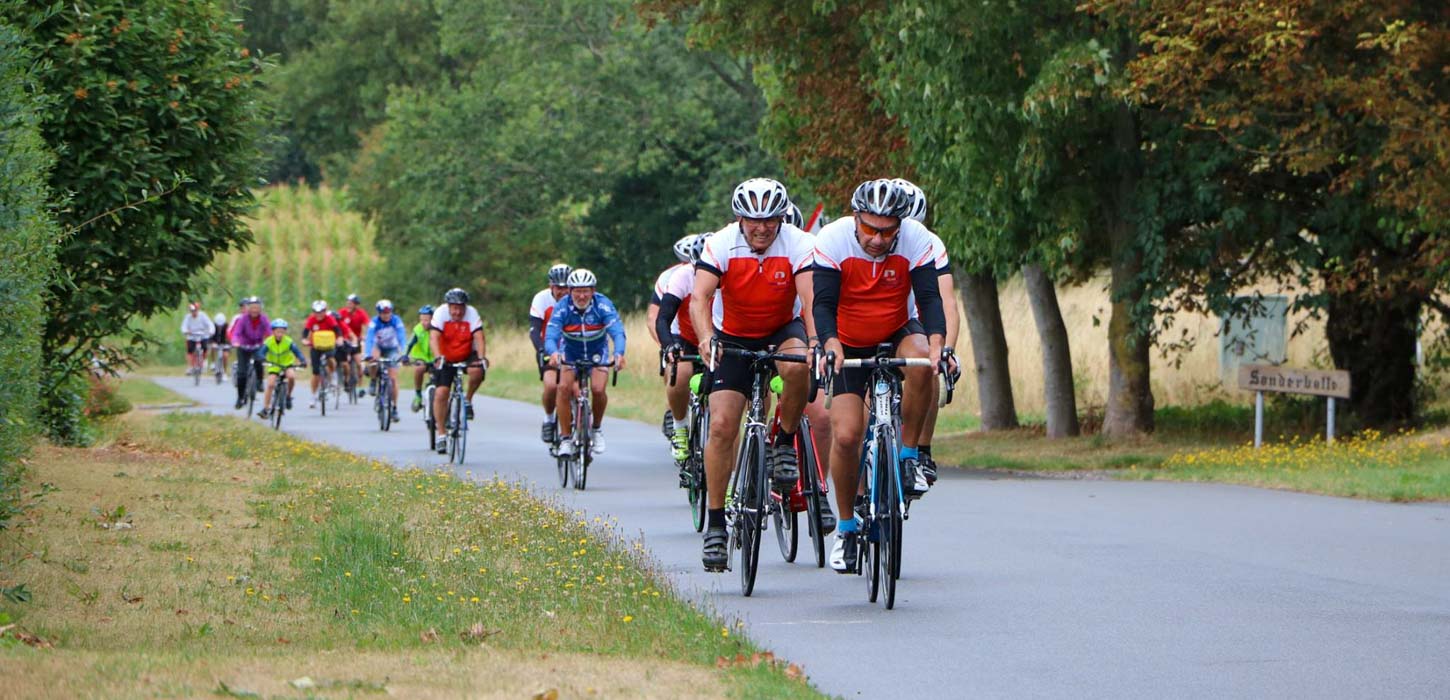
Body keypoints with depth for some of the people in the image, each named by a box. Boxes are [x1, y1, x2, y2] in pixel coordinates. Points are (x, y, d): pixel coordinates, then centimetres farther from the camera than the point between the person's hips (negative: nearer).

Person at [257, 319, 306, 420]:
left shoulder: (288, 342, -19)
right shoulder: (268, 342, -19)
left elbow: (297, 352, -23)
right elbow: (262, 353, -26)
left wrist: (303, 361, -41)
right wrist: (262, 358, -49)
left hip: (287, 365, 0)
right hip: (273, 366, 0)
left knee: (291, 376, -30)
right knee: (270, 385, -15)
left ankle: (288, 396, -5)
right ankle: (265, 409, -7)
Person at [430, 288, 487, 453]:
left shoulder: (472, 314, -17)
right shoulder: (441, 314, -18)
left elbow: (479, 337, -25)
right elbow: (434, 338, -28)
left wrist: (482, 357, -42)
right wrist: (438, 358, -46)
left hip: (467, 356, 0)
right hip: (446, 359, 0)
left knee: (477, 371, -32)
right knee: (441, 392, -11)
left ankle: (468, 401, -5)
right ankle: (441, 434, -2)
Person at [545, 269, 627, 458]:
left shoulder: (603, 305, -25)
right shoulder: (562, 307, -24)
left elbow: (617, 332, -34)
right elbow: (551, 335, -34)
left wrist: (618, 354, -55)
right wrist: (554, 353, -57)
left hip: (597, 354, 0)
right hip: (570, 354, 0)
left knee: (598, 389, -23)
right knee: (564, 387, -24)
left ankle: (597, 428, 6)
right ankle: (565, 438, -13)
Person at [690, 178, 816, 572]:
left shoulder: (798, 245, -20)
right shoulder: (721, 245, -20)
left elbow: (811, 299, -32)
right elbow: (700, 297, -31)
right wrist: (706, 338, -50)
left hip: (783, 331, 0)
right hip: (732, 338, 0)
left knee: (797, 366, -36)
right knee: (721, 426, -12)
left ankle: (786, 442, -9)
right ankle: (716, 522, -1)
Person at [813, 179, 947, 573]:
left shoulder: (916, 241, -19)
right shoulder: (832, 241, -22)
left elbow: (929, 297, -25)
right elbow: (823, 303, -27)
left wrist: (936, 343, -43)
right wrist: (830, 345, -46)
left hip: (896, 335, 0)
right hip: (849, 346, 0)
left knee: (919, 357, -36)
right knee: (845, 435, -14)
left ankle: (910, 455, -18)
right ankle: (846, 528, 7)